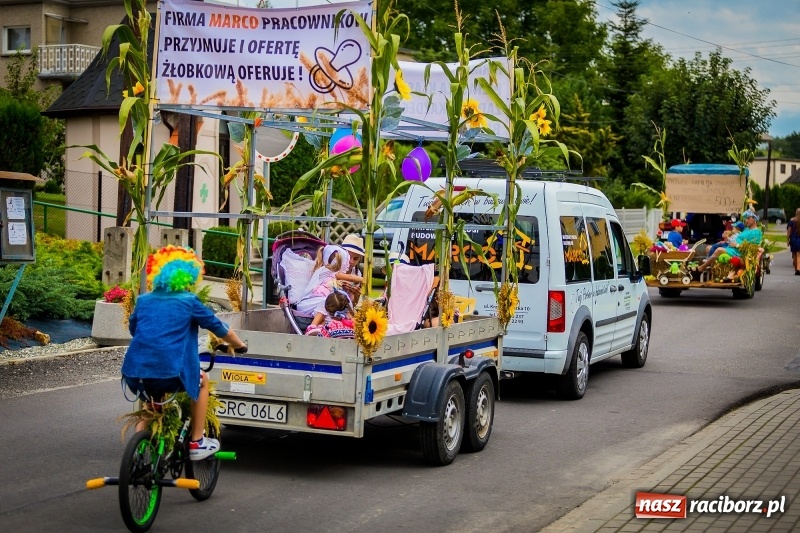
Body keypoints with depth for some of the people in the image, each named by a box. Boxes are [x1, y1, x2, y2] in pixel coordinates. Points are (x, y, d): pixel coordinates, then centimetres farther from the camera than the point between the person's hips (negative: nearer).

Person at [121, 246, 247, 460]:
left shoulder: (143, 301, 16)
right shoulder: (189, 302, 5)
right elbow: (219, 328, 14)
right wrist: (239, 345, 32)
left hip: (133, 373, 5)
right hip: (169, 373, -4)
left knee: (150, 394, 37)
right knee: (202, 381, 25)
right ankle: (196, 443, 25)